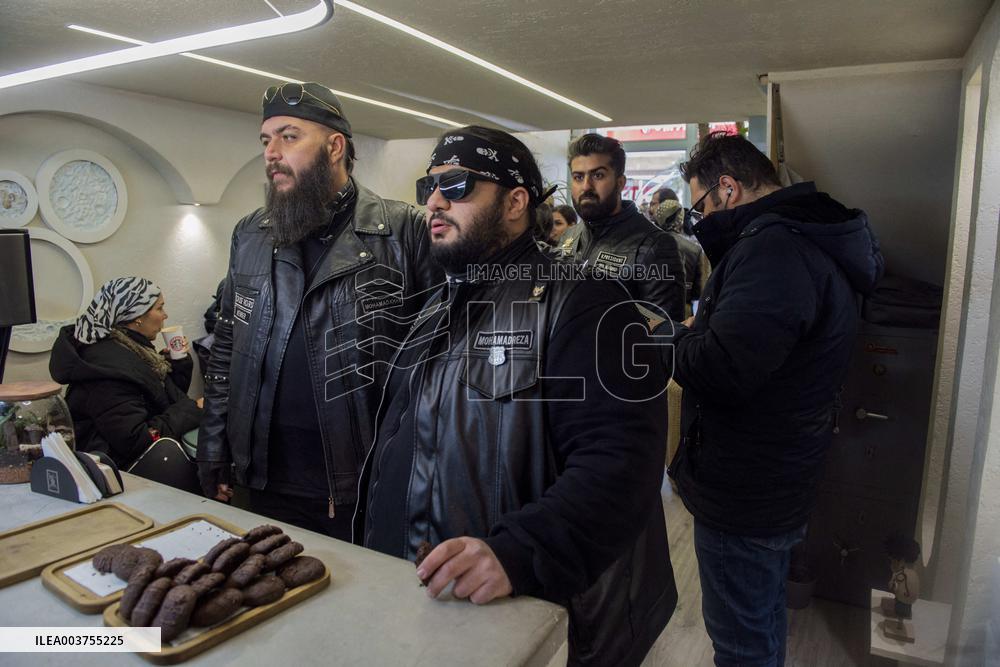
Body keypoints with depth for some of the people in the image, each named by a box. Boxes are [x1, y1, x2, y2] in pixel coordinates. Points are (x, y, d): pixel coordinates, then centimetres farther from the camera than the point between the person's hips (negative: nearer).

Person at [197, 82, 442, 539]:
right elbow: (227, 349, 13)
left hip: (370, 486, -4)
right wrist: (213, 449, 10)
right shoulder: (249, 235, 8)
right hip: (269, 482, 4)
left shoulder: (402, 230, -8)